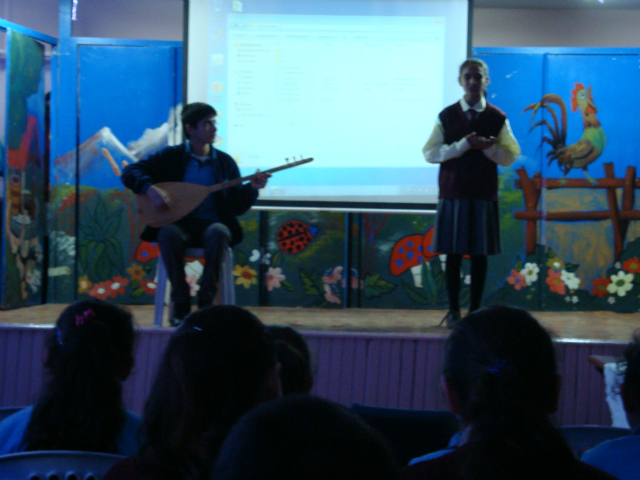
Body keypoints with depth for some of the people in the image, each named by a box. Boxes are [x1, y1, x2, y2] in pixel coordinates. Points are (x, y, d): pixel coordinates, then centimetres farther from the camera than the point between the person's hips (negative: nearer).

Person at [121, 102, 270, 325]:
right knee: (168, 234, -36)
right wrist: (150, 188, -19)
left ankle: (206, 301, -25)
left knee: (219, 232, -35)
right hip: (180, 223, -1)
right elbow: (129, 172, 0)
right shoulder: (172, 156, 6)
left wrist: (252, 188, -11)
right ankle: (181, 304, -22)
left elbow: (237, 207, 9)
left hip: (211, 225, 1)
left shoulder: (225, 162, 10)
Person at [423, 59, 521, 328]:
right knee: (453, 253, 2)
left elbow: (511, 156, 3)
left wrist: (488, 146, -15)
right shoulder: (447, 116, 4)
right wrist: (462, 145, -14)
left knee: (480, 253, 2)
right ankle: (453, 310, 10)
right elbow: (429, 152, -3)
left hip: (484, 194, 0)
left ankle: (475, 310, 10)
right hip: (452, 192, 0)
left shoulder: (497, 118, 4)